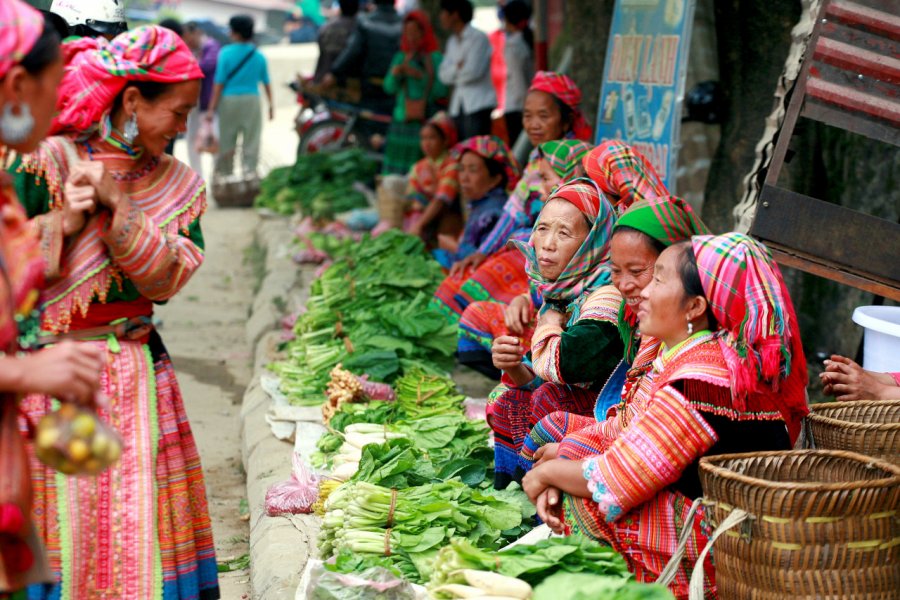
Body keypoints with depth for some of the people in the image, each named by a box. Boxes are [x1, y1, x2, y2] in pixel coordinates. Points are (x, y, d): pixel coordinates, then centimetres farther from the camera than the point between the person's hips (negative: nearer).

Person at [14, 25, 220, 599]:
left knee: (136, 526, 4)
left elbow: (166, 279, -7)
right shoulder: (46, 164, -6)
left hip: (136, 376, 4)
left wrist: (115, 201, -14)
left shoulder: (177, 184, 7)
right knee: (60, 525, 0)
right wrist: (62, 223, -19)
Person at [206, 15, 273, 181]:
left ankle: (223, 175, 15)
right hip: (252, 100, 1)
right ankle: (249, 172, 1)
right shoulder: (259, 56, 2)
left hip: (229, 100, -1)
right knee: (251, 142, 4)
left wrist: (212, 108, -4)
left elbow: (219, 83, -7)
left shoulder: (226, 53, -6)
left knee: (226, 142, 8)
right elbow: (266, 83, 8)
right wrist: (271, 105, 18)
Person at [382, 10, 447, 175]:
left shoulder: (435, 58, 0)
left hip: (425, 121, -4)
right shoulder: (400, 57, 13)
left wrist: (420, 75, -15)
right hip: (401, 120, 4)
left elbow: (441, 90, -8)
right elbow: (389, 88, 6)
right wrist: (395, 74, -13)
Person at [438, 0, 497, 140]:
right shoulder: (452, 41, 17)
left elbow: (473, 71, -15)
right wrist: (458, 66, -9)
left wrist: (454, 72, 1)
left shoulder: (478, 38, -5)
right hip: (458, 107, 7)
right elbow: (444, 75, 8)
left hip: (478, 105, -7)